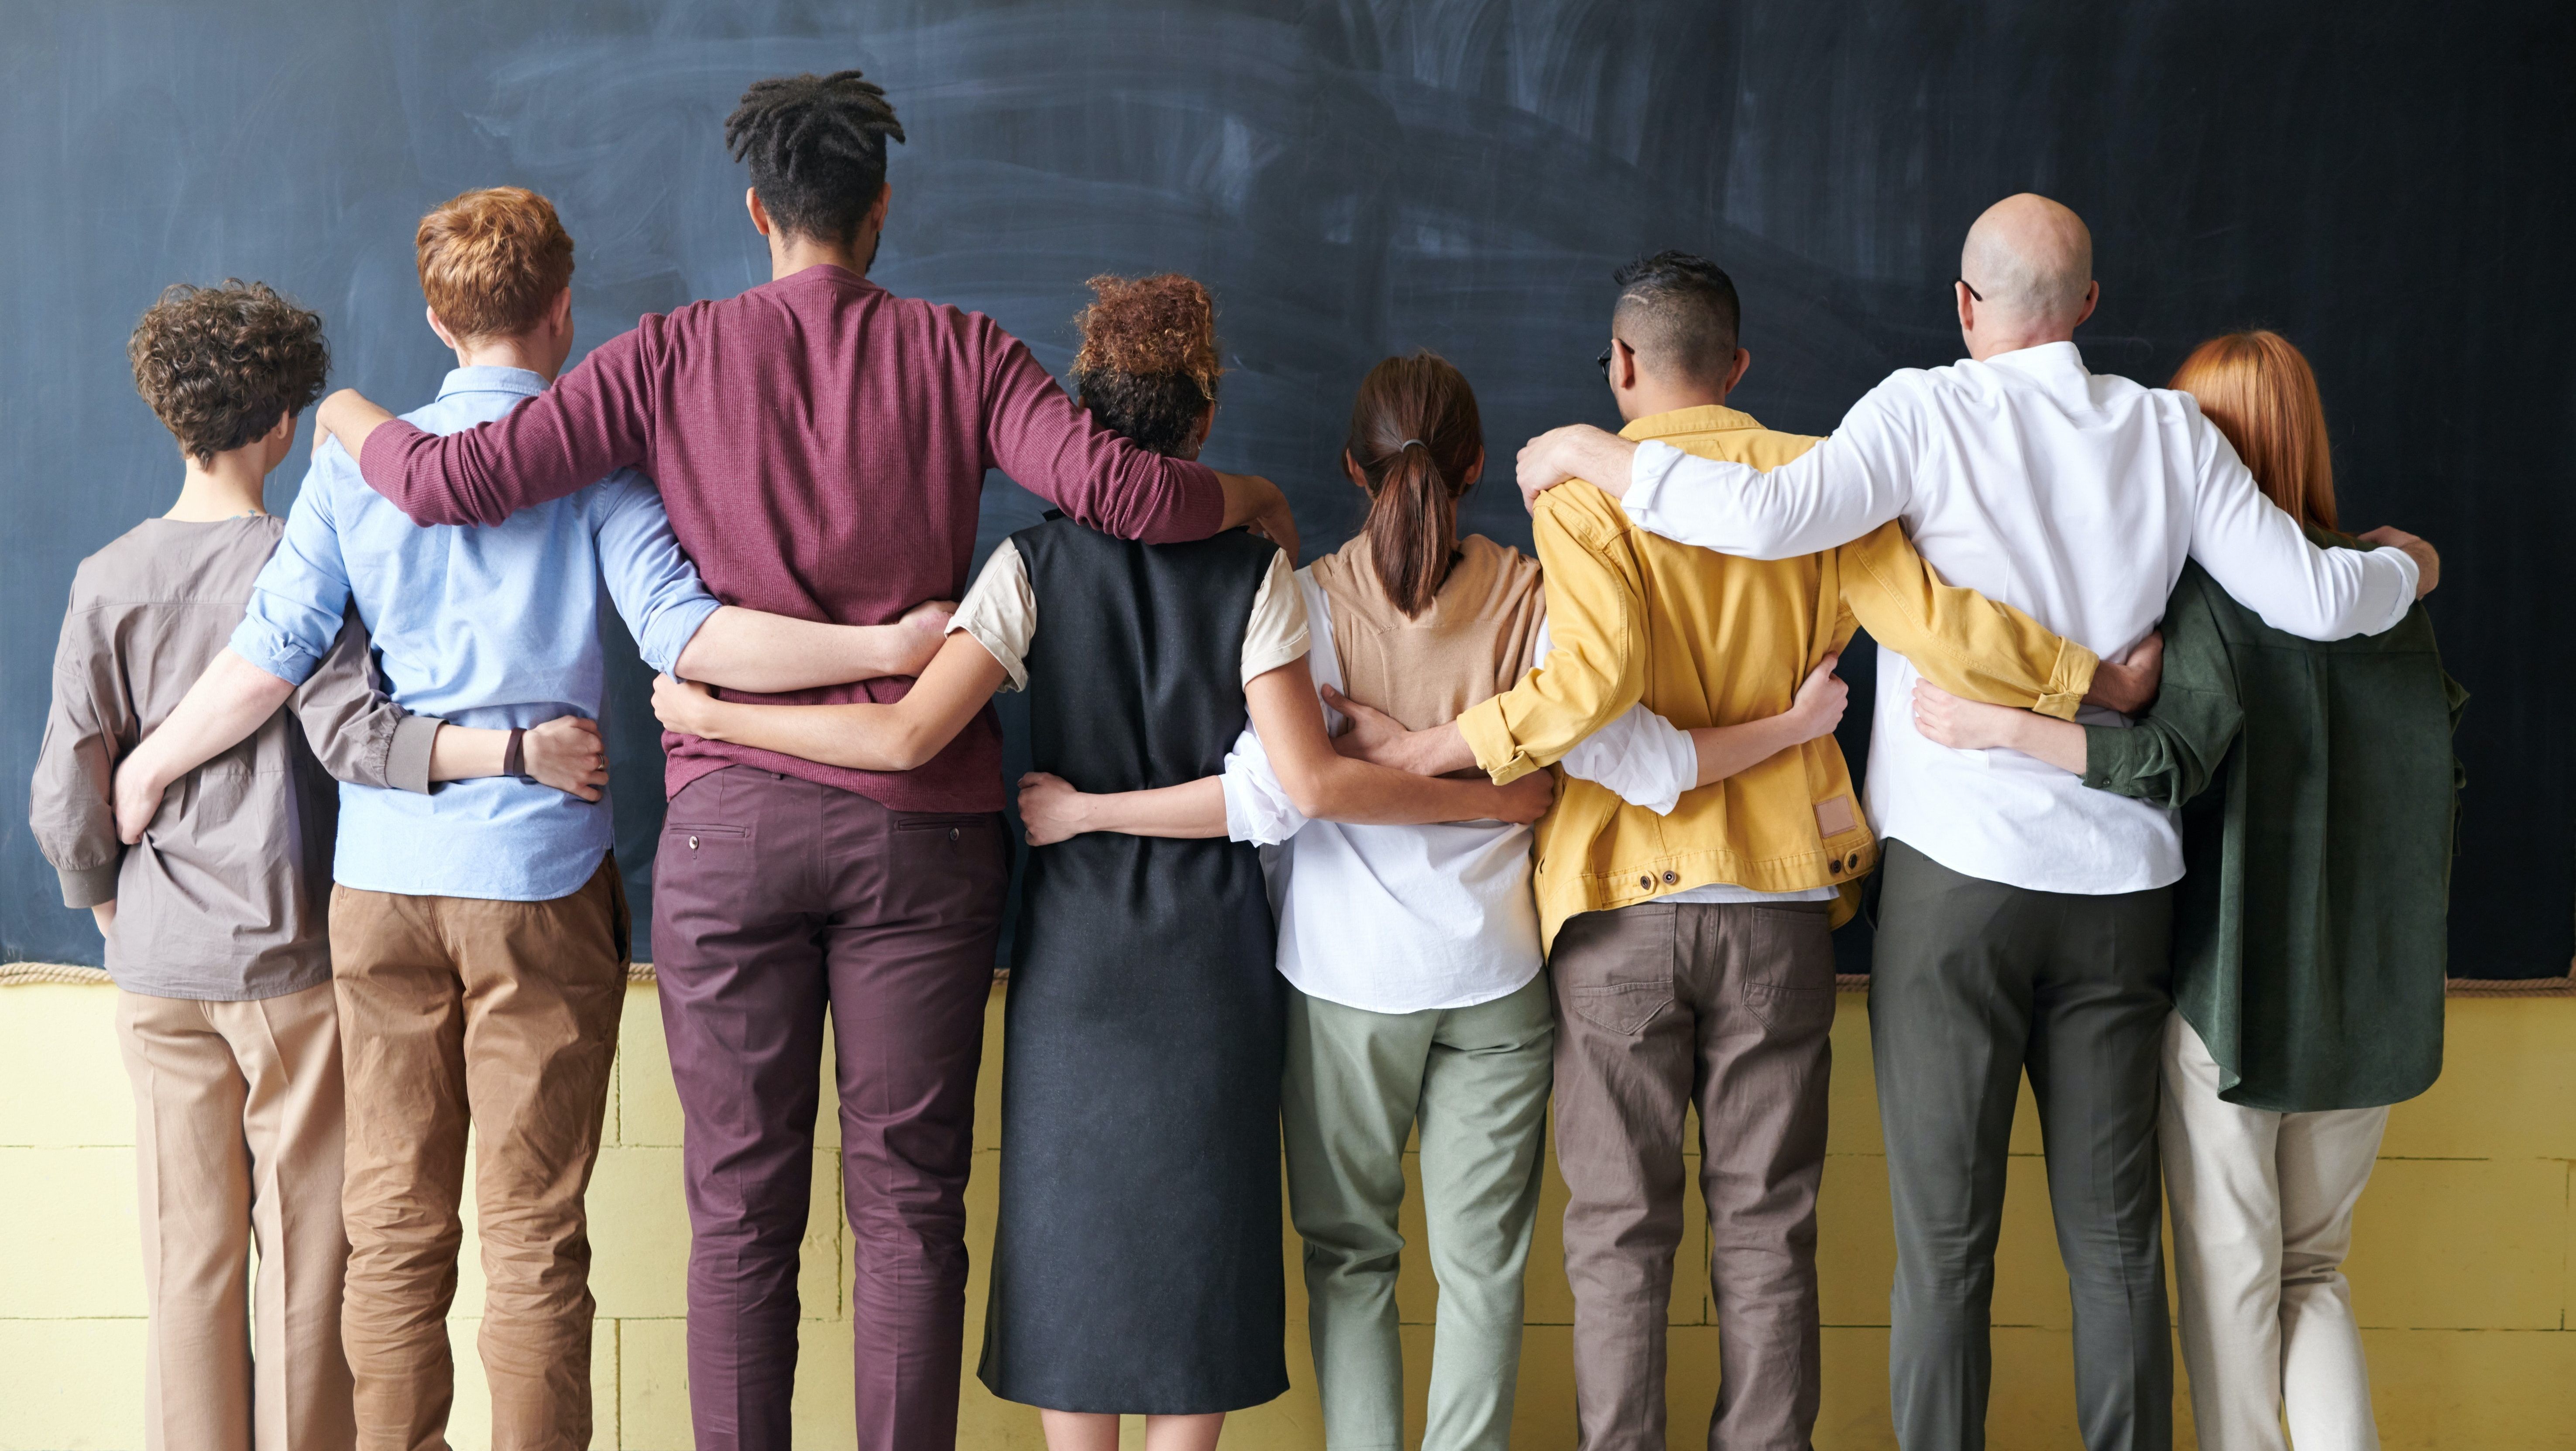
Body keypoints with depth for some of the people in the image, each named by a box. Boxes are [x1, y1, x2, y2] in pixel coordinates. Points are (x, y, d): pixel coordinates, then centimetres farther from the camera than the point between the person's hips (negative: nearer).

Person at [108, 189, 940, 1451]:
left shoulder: (355, 460, 5)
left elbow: (266, 658, 4)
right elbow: (682, 636, -16)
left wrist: (148, 766, 20)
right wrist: (886, 647, -17)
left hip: (382, 874, 3)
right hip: (539, 876, -3)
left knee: (393, 1225, 12)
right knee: (532, 1236, 4)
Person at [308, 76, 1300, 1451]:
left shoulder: (675, 355, 4)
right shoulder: (960, 352, 4)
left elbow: (455, 481, 1)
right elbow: (1117, 487, -10)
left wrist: (354, 420, 22)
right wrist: (1250, 498, 10)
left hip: (732, 813, 0)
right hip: (923, 822, 0)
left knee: (741, 1209, 8)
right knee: (909, 1203, 7)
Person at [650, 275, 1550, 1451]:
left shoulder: (1035, 565, -6)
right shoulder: (1254, 574, -6)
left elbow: (906, 736, -17)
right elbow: (1310, 783, -14)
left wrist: (710, 715, -6)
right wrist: (1488, 800, -4)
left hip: (1074, 944, 0)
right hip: (1210, 951, 0)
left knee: (1073, 1220, 11)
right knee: (1199, 1222, 10)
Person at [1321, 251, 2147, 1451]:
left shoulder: (1582, 490, -7)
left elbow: (1590, 680, -22)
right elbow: (1942, 627, -8)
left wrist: (1422, 751, -15)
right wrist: (2102, 675, 3)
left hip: (1622, 902, -2)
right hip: (1778, 901, 2)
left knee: (1620, 1230, 8)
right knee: (1766, 1228, 11)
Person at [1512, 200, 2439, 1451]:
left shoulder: (1927, 412, -6)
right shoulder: (2169, 431, 6)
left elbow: (1768, 516, -22)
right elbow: (2313, 599, 5)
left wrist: (1592, 453, -8)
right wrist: (2406, 570, 28)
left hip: (1959, 867, -4)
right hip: (2123, 878, 4)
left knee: (1946, 1239, 4)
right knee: (2114, 1232, 12)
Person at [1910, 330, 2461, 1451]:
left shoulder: (2216, 593, -13)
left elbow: (2174, 756, -26)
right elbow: (2441, 781, 10)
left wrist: (1997, 725, -30)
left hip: (2232, 988, -5)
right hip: (2373, 1000, 6)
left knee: (2232, 1277, 9)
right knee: (2315, 1272, 18)